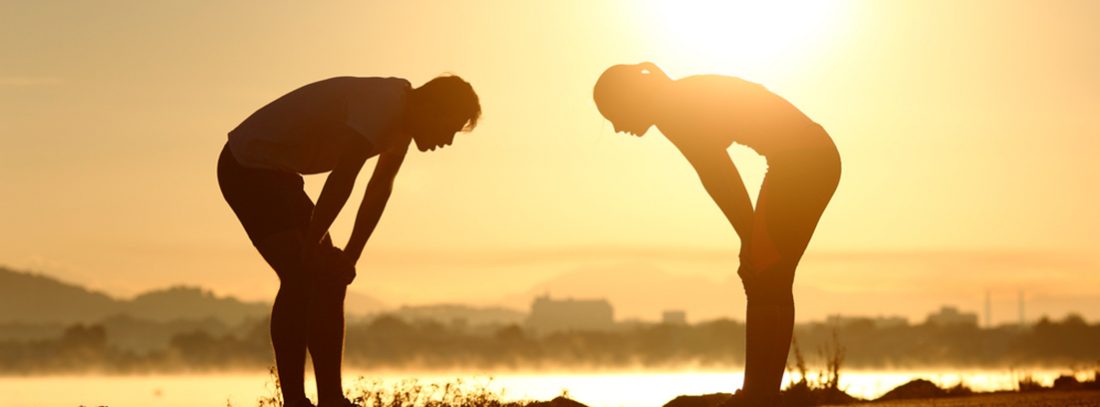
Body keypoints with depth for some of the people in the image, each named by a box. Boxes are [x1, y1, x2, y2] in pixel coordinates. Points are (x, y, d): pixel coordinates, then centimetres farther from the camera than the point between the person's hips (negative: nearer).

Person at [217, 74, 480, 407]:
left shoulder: (401, 119, 7)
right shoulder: (383, 104, -25)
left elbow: (379, 189, 12)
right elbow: (341, 179, -29)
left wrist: (349, 256, 8)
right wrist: (312, 245, -21)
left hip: (274, 171, 10)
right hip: (247, 167, -10)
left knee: (329, 277, 8)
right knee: (300, 279, -17)